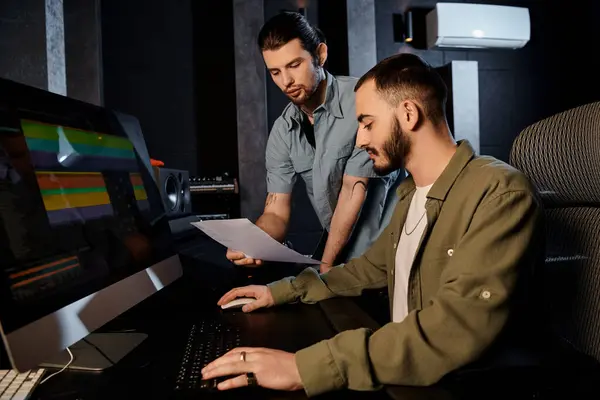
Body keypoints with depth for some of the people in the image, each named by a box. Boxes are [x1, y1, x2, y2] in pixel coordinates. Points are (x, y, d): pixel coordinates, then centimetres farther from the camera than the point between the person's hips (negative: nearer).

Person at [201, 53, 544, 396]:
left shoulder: (502, 193, -21)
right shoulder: (411, 192, 8)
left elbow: (460, 328, -31)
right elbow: (374, 266, 18)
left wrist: (307, 367, -35)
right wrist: (284, 291, 9)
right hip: (403, 374, 6)